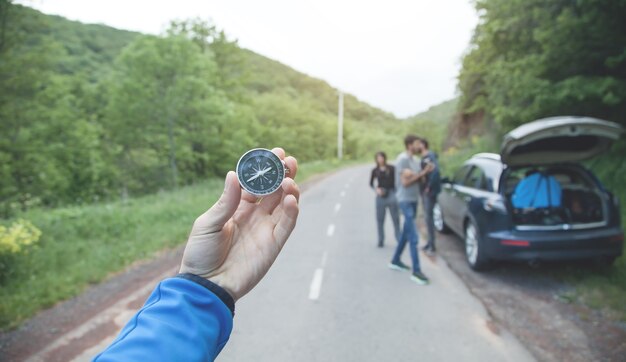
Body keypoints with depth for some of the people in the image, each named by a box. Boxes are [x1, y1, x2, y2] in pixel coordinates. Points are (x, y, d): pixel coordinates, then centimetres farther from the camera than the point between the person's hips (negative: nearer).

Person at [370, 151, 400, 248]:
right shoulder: (375, 170, 7)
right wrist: (376, 189, -6)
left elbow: (396, 180, 4)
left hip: (391, 194, -2)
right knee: (380, 219, 5)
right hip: (381, 195, 2)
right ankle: (381, 240, 15)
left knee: (395, 218, -1)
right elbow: (371, 183, 12)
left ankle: (399, 239, 10)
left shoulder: (391, 169, 2)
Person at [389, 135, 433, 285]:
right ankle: (416, 271, -6)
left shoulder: (413, 160, 12)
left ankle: (395, 260, 30)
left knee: (406, 233, 17)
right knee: (413, 237, -10)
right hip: (405, 200, -9)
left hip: (413, 199, 9)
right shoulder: (403, 159, -15)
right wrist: (421, 174, -15)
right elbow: (405, 182, -19)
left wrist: (425, 172, 2)